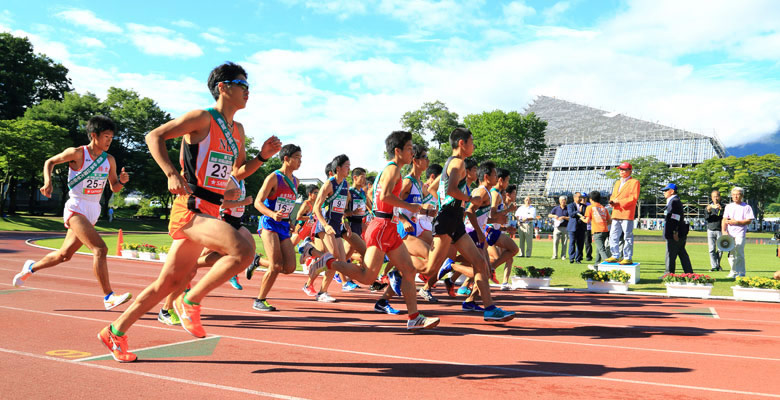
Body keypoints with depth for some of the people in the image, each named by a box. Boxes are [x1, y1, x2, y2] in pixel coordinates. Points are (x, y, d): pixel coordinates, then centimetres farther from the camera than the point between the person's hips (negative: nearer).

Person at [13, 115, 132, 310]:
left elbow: (114, 187, 14)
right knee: (100, 249, -23)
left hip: (93, 212, 7)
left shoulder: (109, 160, 6)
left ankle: (32, 267, 46)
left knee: (64, 255, 19)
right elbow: (50, 162, 7)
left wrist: (122, 180, -8)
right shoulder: (77, 153, -8)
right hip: (76, 208, -7)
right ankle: (108, 297, -21)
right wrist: (48, 181, -9)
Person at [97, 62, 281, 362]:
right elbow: (154, 136, -9)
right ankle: (191, 301, -10)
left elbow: (239, 172, 25)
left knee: (168, 284, 13)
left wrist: (262, 156, 9)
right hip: (190, 208, -8)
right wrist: (171, 173, -21)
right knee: (244, 249, -29)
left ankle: (115, 332, 29)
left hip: (208, 213, 9)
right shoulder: (202, 118, -6)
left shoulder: (237, 130, 18)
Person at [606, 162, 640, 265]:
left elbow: (634, 197, -11)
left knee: (627, 237, -4)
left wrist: (620, 202, -15)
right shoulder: (617, 182, 24)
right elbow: (613, 195, 23)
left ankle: (628, 258, 0)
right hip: (616, 213, 8)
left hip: (627, 214, -8)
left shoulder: (634, 182, -1)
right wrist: (612, 201, 0)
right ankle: (615, 256, 15)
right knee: (613, 236, 7)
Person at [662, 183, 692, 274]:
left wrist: (675, 232, -24)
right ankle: (689, 274, 17)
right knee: (682, 254, 13)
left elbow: (676, 218, -20)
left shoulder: (675, 201, -13)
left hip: (674, 234, -10)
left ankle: (669, 274, 1)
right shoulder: (674, 201, 19)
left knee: (671, 254, -4)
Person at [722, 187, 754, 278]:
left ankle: (741, 273, -3)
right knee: (731, 253, 5)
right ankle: (733, 272, 16)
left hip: (740, 233, -4)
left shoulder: (746, 207, 4)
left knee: (739, 253, -10)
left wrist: (736, 222, -13)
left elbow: (748, 221, -3)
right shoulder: (728, 206, 15)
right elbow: (724, 219, 8)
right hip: (729, 233, 4)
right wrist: (724, 231, -4)